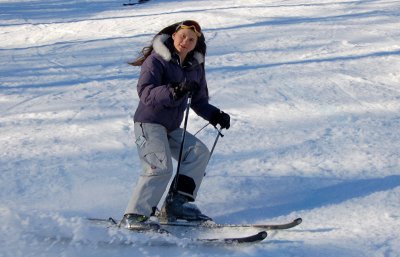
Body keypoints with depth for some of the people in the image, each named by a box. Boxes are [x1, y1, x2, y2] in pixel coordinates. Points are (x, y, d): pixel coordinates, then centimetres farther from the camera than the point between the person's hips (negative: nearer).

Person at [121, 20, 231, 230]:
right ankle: (134, 216, -20)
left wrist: (216, 115, -3)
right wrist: (174, 91, -39)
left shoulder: (195, 67, 10)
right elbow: (145, 92, -25)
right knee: (161, 167, -23)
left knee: (199, 152, -9)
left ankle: (176, 203, -7)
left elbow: (199, 101, 15)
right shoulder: (156, 60, -11)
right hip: (148, 124, -7)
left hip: (171, 128, 7)